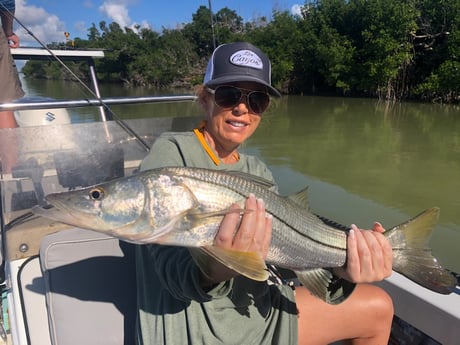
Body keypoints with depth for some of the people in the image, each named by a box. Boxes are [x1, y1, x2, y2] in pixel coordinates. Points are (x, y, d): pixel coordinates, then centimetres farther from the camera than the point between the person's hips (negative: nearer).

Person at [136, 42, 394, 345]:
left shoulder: (259, 172, 7)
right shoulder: (170, 153, -13)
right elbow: (172, 269, -22)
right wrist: (213, 273, -43)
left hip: (257, 309, 6)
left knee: (378, 306, 9)